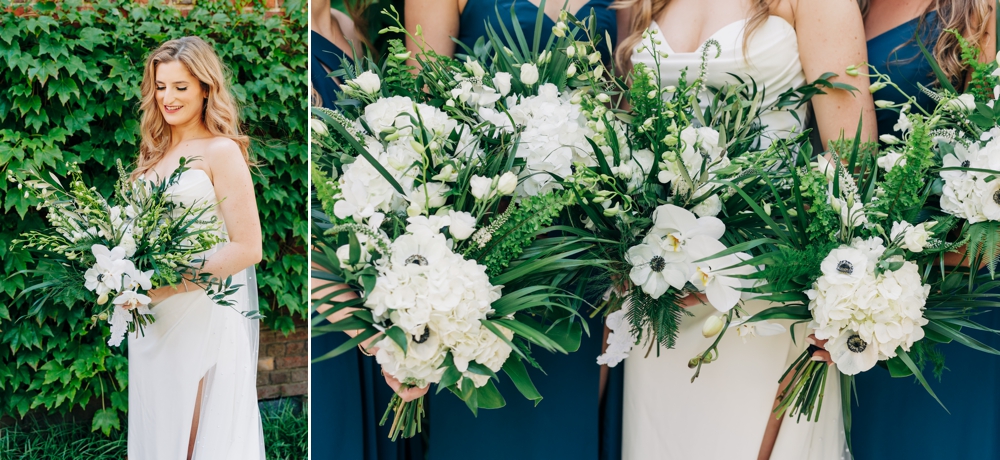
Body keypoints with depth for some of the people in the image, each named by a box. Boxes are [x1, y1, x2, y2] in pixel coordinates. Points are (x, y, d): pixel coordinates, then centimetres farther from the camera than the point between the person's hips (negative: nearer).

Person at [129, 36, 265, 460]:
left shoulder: (221, 151, -7)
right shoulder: (155, 152, 12)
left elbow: (248, 248, -13)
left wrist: (172, 282, -17)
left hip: (204, 317, -6)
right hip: (153, 319, 6)